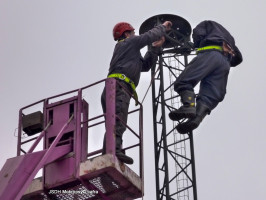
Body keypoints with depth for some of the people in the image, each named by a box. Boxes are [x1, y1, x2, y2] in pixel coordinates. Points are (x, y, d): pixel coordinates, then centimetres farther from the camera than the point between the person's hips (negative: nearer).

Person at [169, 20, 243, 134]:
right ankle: (197, 118, -36)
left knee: (183, 82, -17)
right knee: (209, 96, -10)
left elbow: (198, 34, 12)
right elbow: (238, 58, 35)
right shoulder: (229, 38, 45)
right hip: (225, 63, 6)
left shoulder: (208, 24, 30)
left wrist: (197, 45, 29)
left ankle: (189, 106, -43)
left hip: (210, 53, -5)